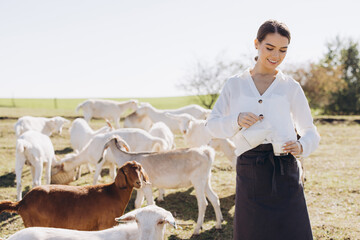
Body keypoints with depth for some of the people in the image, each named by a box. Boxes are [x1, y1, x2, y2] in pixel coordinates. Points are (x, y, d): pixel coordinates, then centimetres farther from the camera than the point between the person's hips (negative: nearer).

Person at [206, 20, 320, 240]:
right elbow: (212, 124, 10)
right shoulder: (235, 85, 12)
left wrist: (301, 146, -11)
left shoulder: (291, 87, 10)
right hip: (249, 170, 1)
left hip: (284, 170, 0)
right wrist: (237, 121, -9)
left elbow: (310, 131, 11)